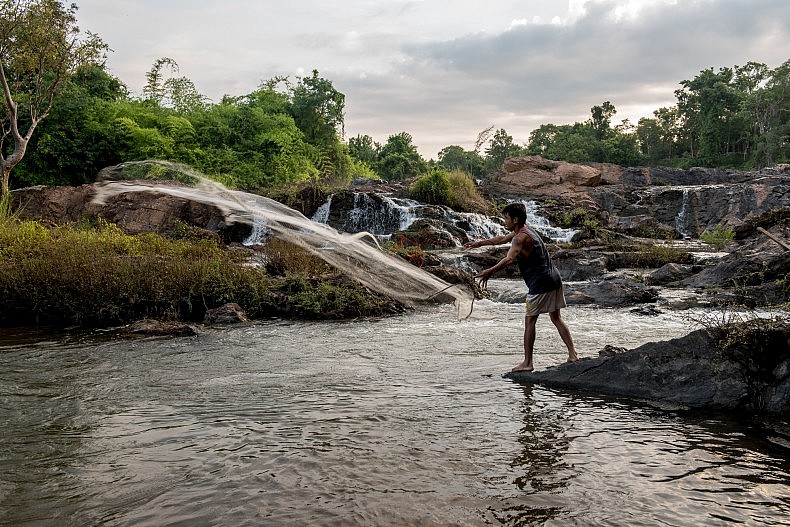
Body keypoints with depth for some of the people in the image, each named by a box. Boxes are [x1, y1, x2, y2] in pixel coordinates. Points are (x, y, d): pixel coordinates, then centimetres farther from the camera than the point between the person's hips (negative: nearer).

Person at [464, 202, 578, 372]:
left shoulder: (521, 237, -15)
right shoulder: (524, 230, 15)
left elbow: (509, 259, -32)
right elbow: (502, 239, 30)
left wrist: (490, 272, -42)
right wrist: (480, 243, 35)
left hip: (540, 283, -10)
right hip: (554, 279, 10)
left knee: (530, 320, -1)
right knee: (556, 318, 15)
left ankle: (527, 363, 4)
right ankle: (573, 354, 15)